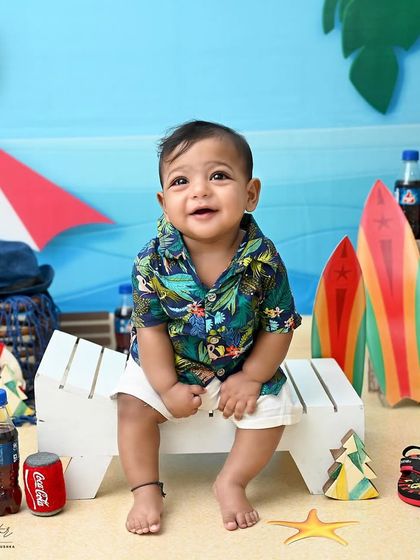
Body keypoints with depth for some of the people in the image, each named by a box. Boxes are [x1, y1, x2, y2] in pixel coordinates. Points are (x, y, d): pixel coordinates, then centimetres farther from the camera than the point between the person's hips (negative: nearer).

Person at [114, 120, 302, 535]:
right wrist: (167, 387, -15)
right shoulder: (153, 262, -24)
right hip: (166, 366, 0)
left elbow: (279, 325, -13)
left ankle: (230, 483, 15)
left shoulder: (264, 259, -24)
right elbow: (149, 327, -16)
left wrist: (251, 378, -13)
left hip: (243, 367, 1)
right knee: (134, 406, -12)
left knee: (270, 412, -9)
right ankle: (146, 490, 10)